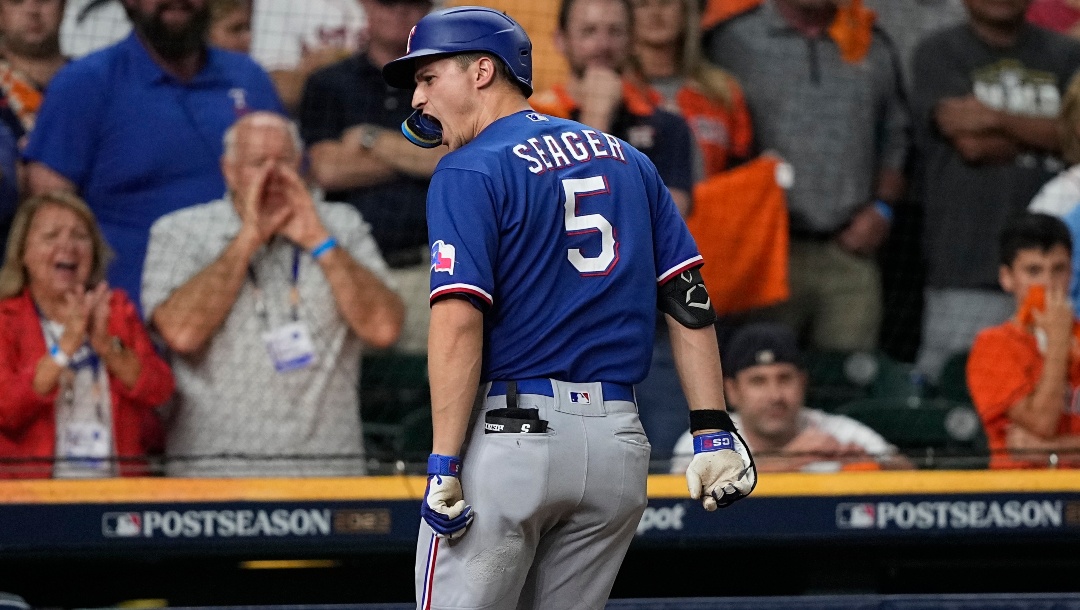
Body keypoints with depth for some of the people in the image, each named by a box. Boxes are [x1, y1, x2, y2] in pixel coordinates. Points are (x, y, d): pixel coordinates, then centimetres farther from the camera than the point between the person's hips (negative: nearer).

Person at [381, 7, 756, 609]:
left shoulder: (471, 172, -3)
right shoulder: (627, 160, 16)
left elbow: (459, 321, -14)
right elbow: (689, 299, 11)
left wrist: (444, 464, -16)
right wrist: (713, 429, 8)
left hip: (509, 436, -6)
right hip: (619, 441, 6)